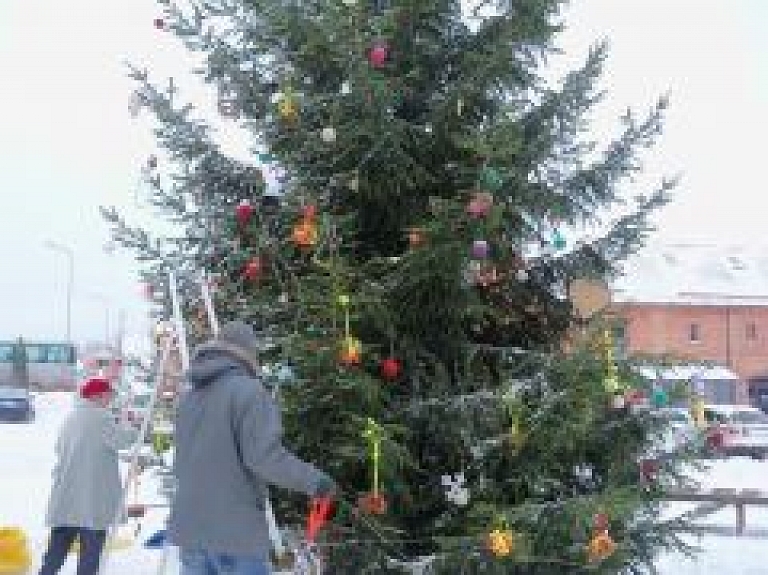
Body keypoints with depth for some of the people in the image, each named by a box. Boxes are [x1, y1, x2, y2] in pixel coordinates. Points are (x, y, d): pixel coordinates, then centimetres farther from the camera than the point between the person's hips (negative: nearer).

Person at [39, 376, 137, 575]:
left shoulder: (71, 417, 17)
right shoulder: (101, 417, -9)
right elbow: (123, 439, -16)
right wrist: (127, 427, 5)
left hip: (64, 499, 7)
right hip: (93, 500, -7)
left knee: (56, 552, 10)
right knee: (90, 551, -1)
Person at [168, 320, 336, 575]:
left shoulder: (189, 397, 12)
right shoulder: (248, 391, -11)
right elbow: (265, 456, -20)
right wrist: (314, 480, -10)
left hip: (189, 528, 7)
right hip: (236, 530, -7)